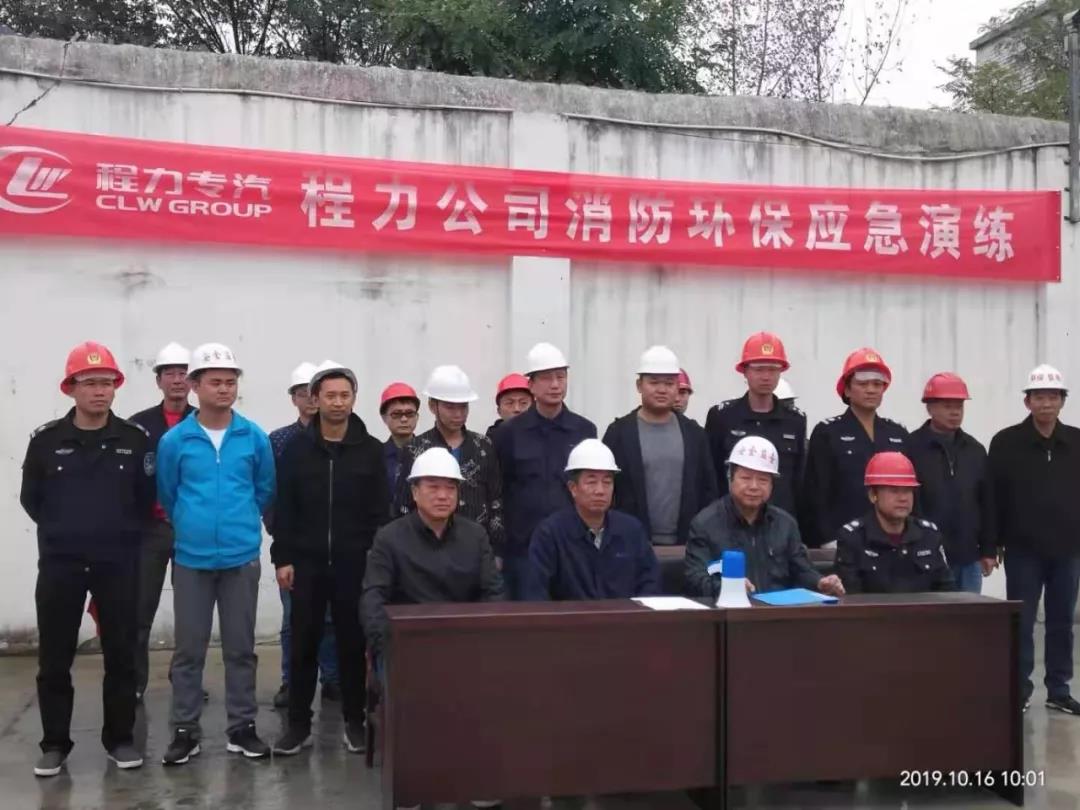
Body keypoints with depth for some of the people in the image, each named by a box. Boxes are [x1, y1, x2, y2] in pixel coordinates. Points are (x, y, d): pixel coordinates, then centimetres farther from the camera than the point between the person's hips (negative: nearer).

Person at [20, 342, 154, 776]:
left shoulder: (135, 439, -3)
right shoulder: (46, 440, -2)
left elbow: (146, 498, 5)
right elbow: (31, 498, 8)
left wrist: (124, 535, 4)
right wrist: (61, 532, 9)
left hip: (118, 564, 0)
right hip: (59, 564, 0)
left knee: (121, 654, 7)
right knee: (54, 658, 6)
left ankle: (120, 738, 20)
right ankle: (54, 743, 20)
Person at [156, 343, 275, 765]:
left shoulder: (255, 437, -2)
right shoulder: (174, 440, -4)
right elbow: (167, 496, 9)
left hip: (242, 558, 1)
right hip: (191, 559, 0)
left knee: (240, 647, 8)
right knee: (189, 649, 6)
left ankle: (242, 727, 19)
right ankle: (184, 730, 17)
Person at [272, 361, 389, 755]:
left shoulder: (371, 449, 2)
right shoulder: (297, 448, 3)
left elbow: (380, 511, 1)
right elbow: (283, 509, 2)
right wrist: (283, 558, -3)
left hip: (355, 563, 0)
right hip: (307, 561, 1)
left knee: (353, 643, 7)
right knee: (303, 644, 6)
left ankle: (354, 722, 18)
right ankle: (298, 724, 15)